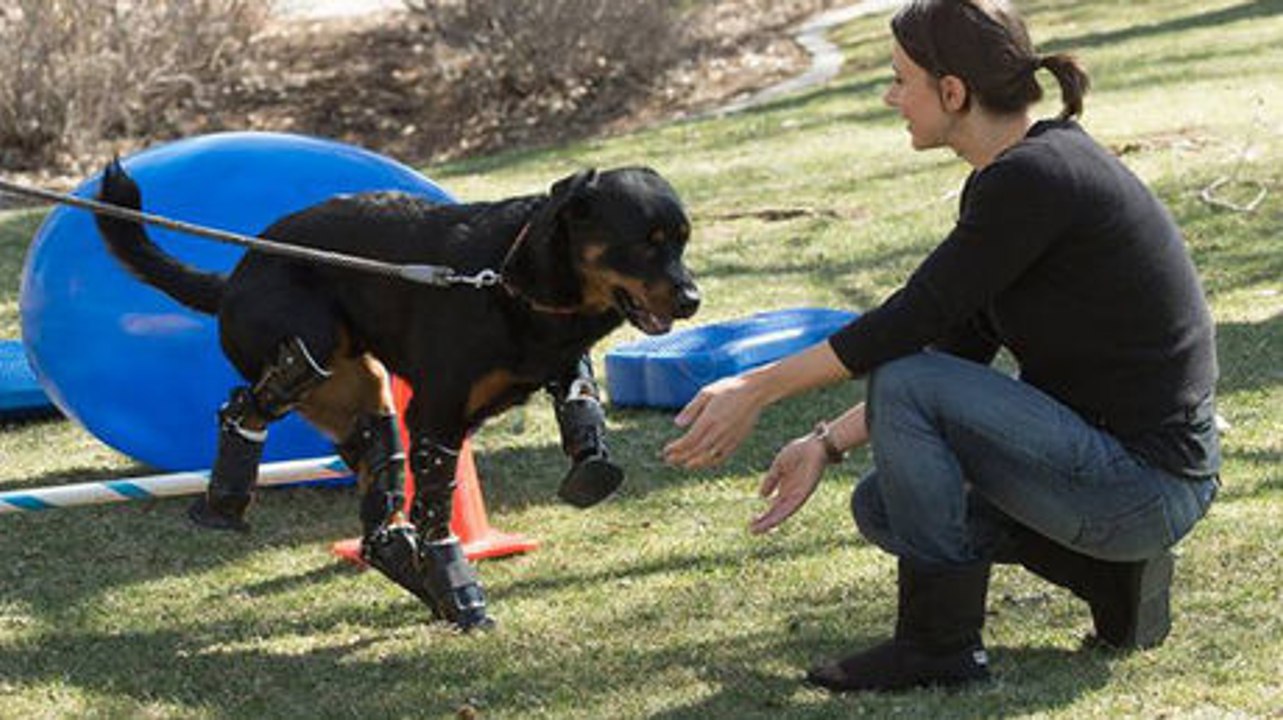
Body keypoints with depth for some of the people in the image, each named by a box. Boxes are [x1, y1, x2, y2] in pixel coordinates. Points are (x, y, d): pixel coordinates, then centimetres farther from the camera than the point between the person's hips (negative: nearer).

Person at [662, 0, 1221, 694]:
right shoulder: (1002, 179, 9)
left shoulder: (1036, 178, -21)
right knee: (882, 504, 13)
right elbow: (957, 349, 14)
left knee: (903, 385, -17)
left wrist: (757, 388, -11)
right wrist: (829, 443, 11)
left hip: (1150, 484, -10)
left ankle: (941, 643, -6)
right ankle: (1112, 573, 11)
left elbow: (912, 320, -18)